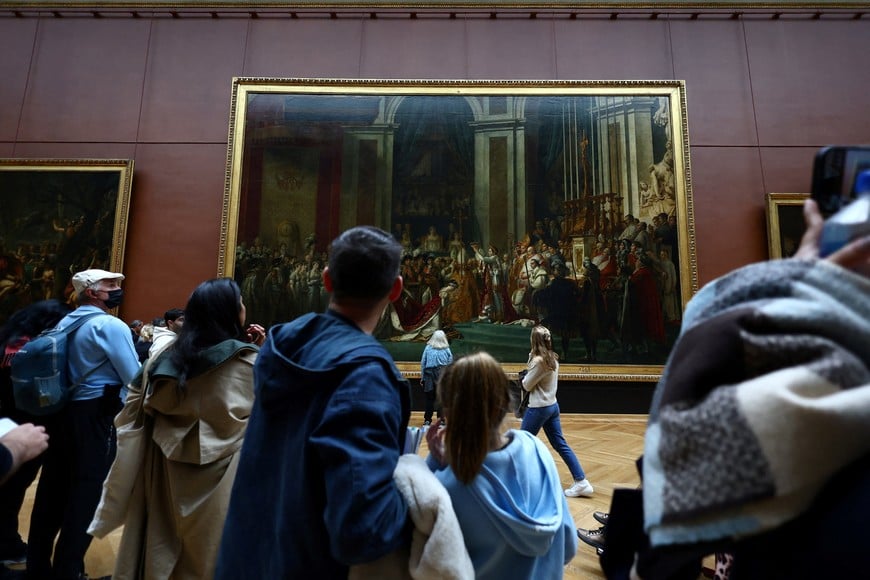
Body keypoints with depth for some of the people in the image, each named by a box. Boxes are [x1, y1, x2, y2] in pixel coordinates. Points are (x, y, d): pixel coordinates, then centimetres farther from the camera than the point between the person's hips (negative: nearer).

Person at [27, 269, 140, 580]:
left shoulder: (64, 323, 12)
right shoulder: (111, 326, -14)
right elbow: (135, 378, -18)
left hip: (62, 411, 8)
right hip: (96, 415, -8)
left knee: (53, 488, 17)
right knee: (86, 494, 3)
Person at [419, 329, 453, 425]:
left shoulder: (428, 348, -2)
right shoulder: (447, 350, -2)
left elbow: (423, 363, 0)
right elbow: (450, 364, 1)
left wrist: (422, 377, 7)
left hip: (430, 376, 0)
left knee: (429, 398, 9)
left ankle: (427, 420, 13)